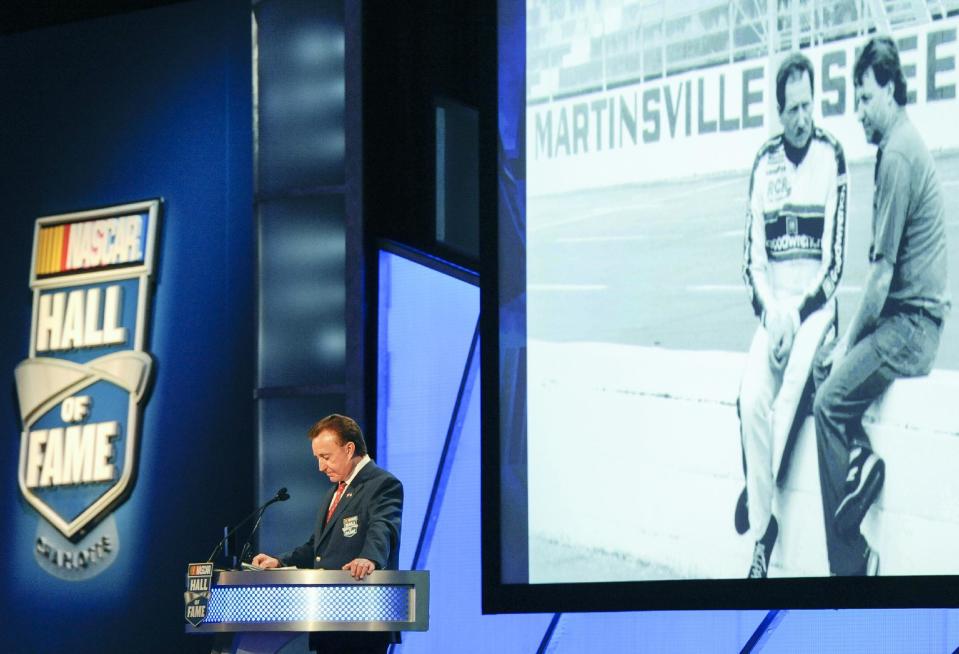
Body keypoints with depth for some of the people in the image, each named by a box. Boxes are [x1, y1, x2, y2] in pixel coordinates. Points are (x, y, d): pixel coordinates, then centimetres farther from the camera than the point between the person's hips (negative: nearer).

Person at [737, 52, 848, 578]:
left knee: (788, 395, -29)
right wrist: (771, 312, -10)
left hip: (815, 304, -3)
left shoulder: (831, 158, -3)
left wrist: (798, 312, -16)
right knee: (752, 398, -22)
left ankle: (757, 500, -16)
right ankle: (761, 535, -18)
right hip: (772, 305, 3)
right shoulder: (764, 165, 9)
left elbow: (834, 261, -5)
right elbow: (752, 260, 8)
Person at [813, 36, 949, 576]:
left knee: (831, 400, -11)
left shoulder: (898, 156, -16)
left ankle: (851, 562, -11)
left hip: (911, 324, -10)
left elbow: (882, 272, -17)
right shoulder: (906, 146, 16)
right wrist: (848, 339, 14)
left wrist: (850, 342, -8)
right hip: (907, 318, 10)